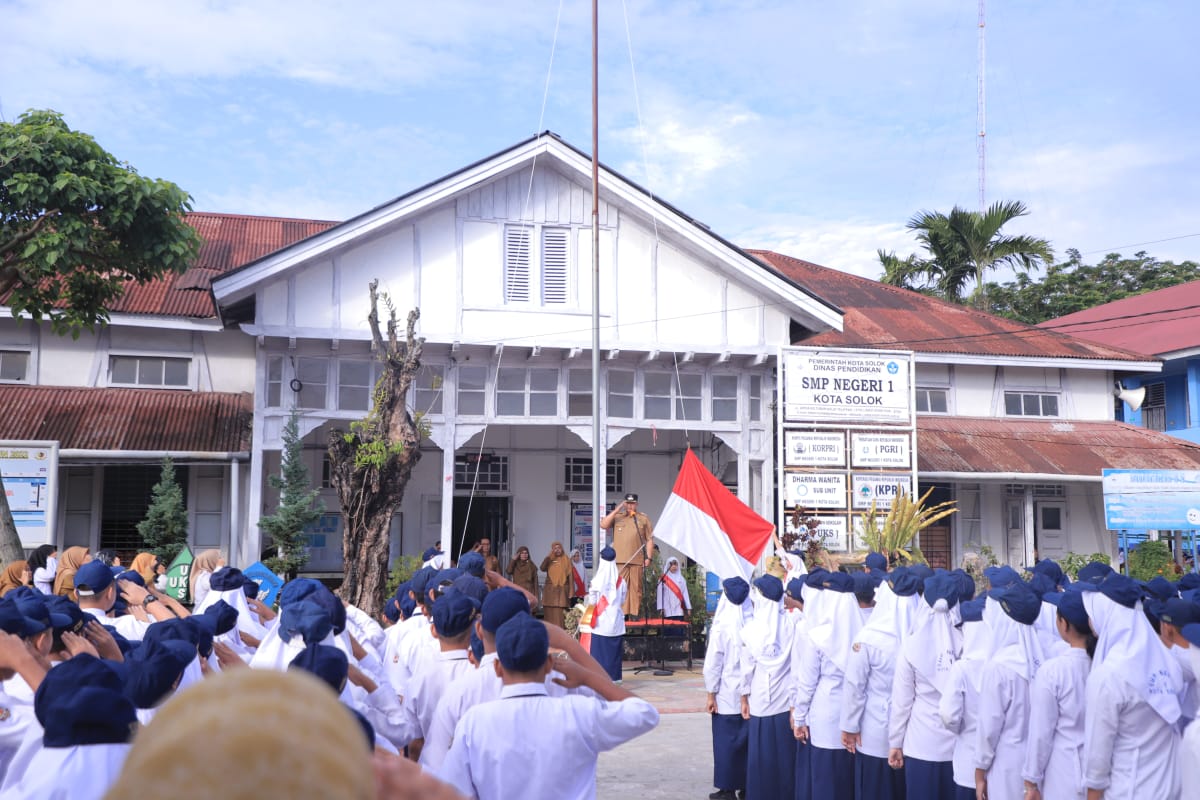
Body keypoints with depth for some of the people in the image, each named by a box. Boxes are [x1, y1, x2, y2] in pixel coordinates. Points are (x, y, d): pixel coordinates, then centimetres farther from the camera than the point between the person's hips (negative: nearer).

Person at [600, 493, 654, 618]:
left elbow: (650, 539, 10)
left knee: (636, 588, 0)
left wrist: (648, 557, 1)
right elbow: (603, 525, -2)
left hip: (637, 561, 0)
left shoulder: (643, 519, 13)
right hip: (620, 560, 0)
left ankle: (635, 615, 4)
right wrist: (616, 510, -3)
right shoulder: (617, 517, 14)